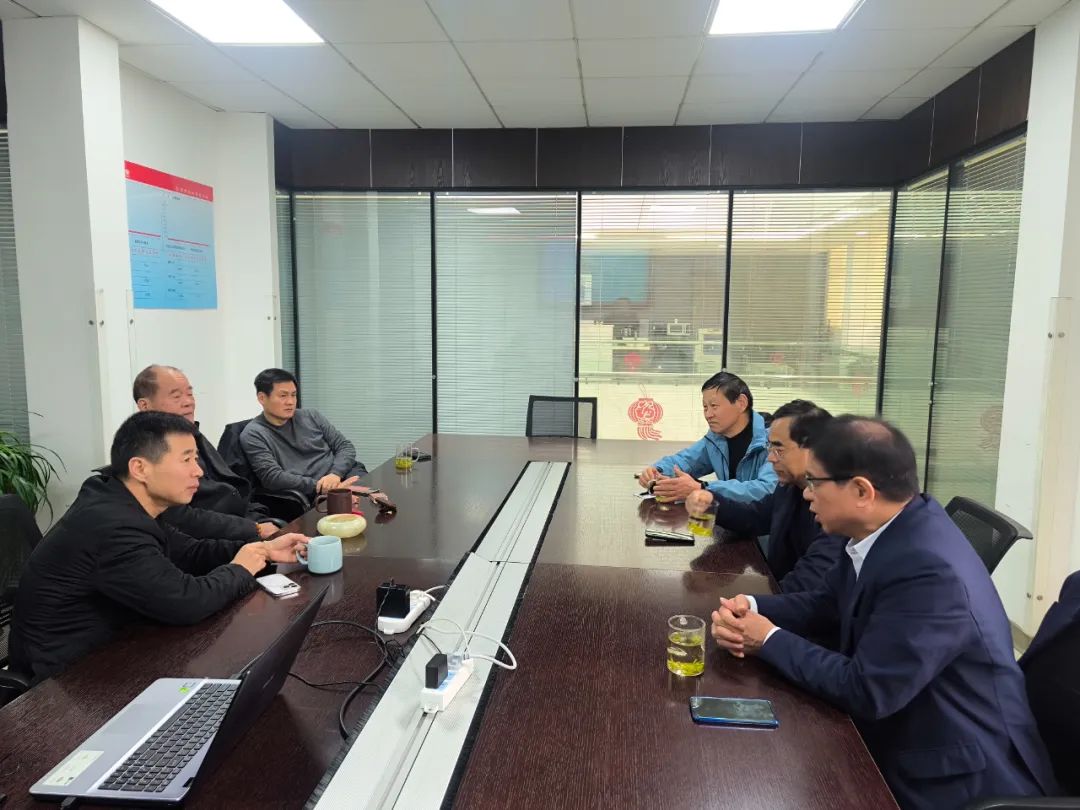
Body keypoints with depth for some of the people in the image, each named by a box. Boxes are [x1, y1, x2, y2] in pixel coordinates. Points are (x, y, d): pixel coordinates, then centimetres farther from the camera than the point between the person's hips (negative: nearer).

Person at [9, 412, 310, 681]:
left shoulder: (122, 505, 1)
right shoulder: (113, 527, -31)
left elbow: (188, 551, 9)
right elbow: (186, 601, -31)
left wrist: (262, 549, -2)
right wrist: (239, 570, -12)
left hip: (104, 647, 9)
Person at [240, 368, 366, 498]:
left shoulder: (311, 416, 15)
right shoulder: (253, 434, 2)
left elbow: (345, 446, 11)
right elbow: (273, 477, -11)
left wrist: (336, 474, -11)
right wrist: (321, 487, -19)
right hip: (316, 496, -5)